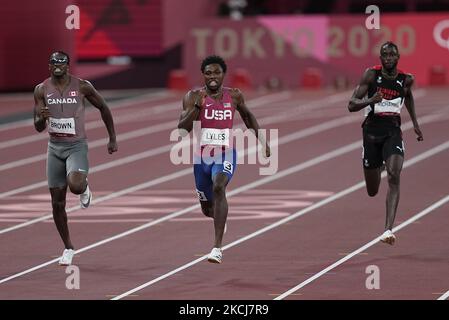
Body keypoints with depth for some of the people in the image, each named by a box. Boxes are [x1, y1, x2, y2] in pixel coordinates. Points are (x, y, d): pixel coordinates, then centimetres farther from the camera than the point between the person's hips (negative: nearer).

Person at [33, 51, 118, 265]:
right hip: (55, 147, 3)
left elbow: (103, 108, 7)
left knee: (75, 186, -30)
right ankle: (68, 248, 20)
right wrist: (42, 118, -27)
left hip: (76, 146, -3)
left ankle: (84, 188, 9)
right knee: (57, 203, 4)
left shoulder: (82, 87, -8)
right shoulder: (42, 90, -2)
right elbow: (38, 128, -2)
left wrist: (112, 139, 8)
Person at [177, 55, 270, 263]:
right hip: (202, 156, 2)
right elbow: (182, 128, -14)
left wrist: (261, 139, 17)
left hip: (226, 155, -2)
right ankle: (219, 217, 57)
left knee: (218, 187, -32)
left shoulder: (234, 96, 0)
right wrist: (197, 106, -26)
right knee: (207, 208, 14)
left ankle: (217, 247, -35)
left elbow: (247, 115, 20)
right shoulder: (193, 96, -6)